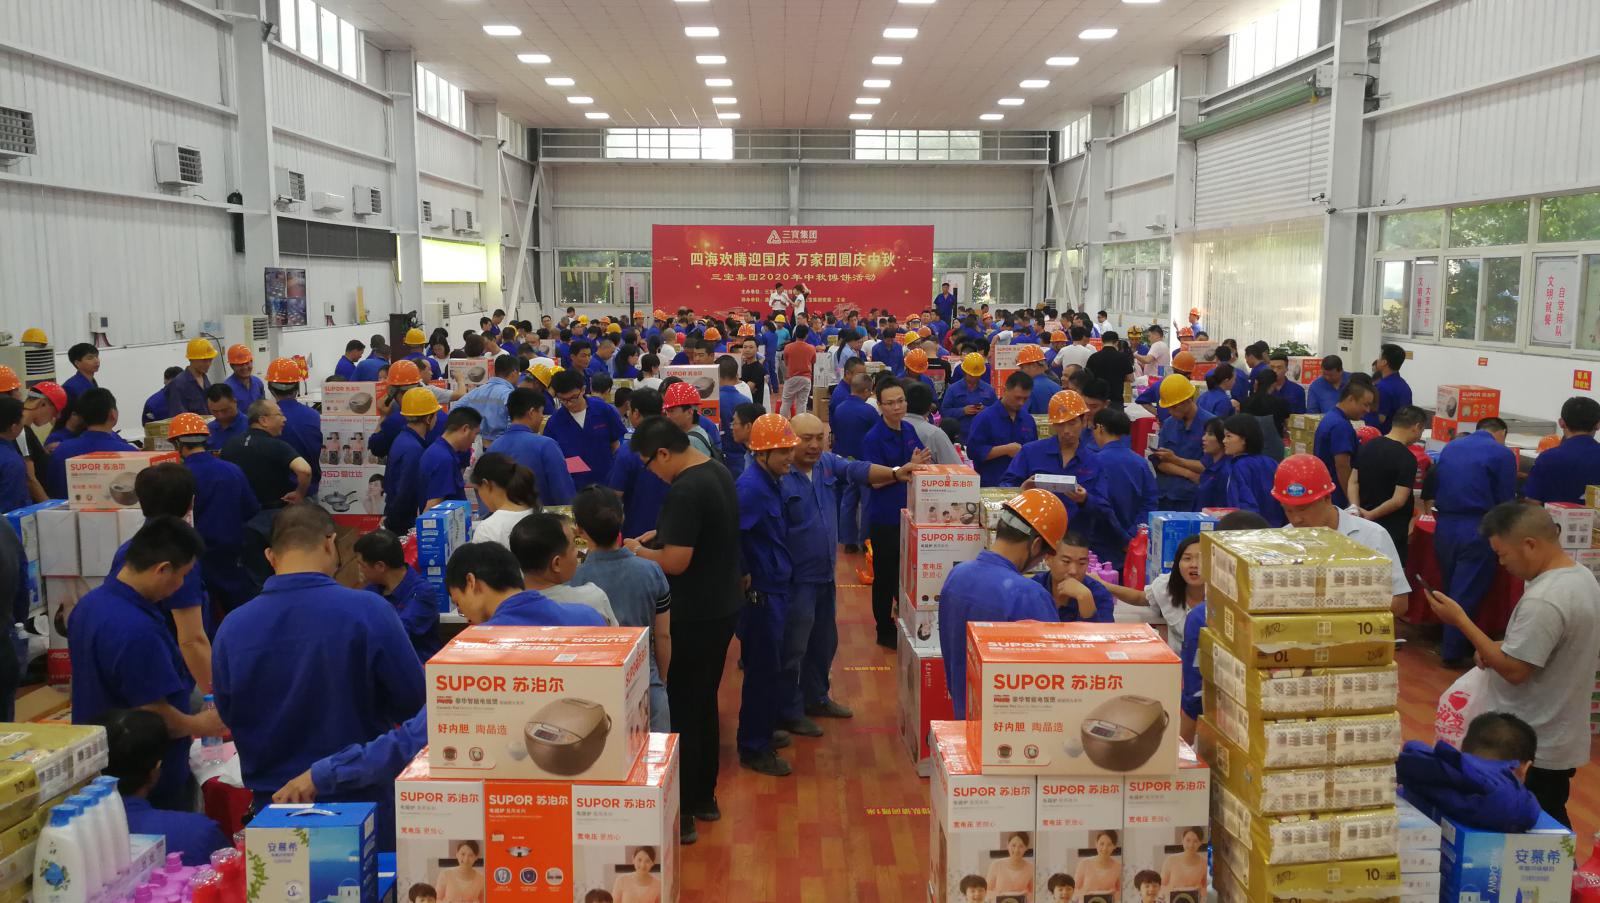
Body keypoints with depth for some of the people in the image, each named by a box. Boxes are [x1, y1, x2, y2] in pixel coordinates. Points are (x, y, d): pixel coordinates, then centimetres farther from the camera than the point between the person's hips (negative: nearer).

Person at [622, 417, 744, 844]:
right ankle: (704, 797, 32)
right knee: (704, 704, 20)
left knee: (682, 711, 1)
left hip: (695, 616, -10)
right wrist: (663, 533, 13)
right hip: (724, 605, 10)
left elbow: (676, 562, -25)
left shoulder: (684, 491, -23)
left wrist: (637, 551, -8)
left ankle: (681, 815, 10)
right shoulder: (718, 472, 7)